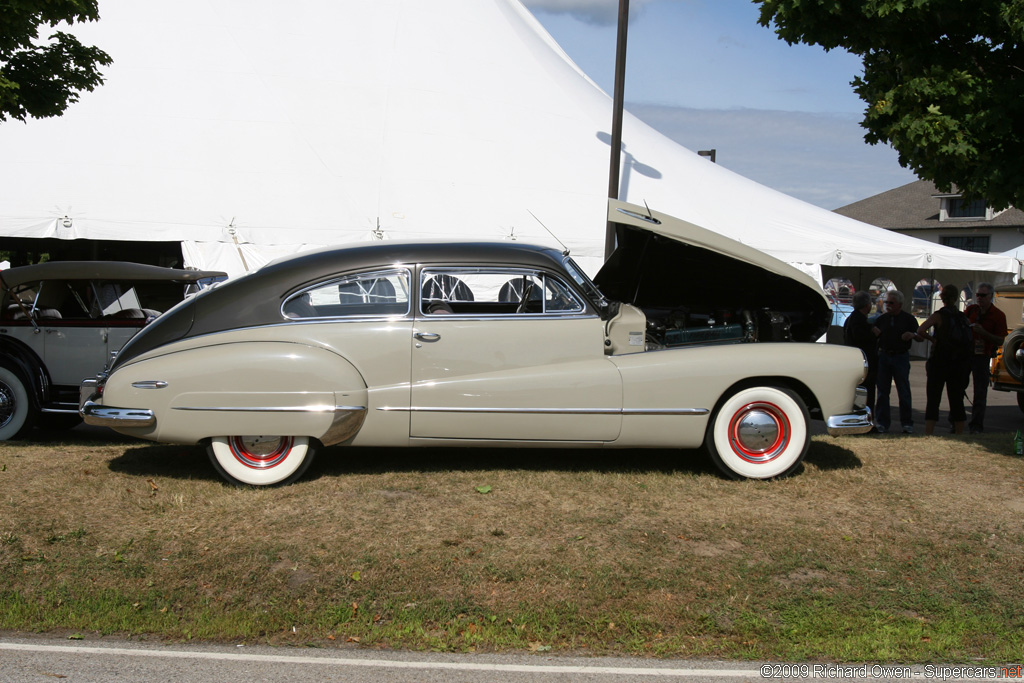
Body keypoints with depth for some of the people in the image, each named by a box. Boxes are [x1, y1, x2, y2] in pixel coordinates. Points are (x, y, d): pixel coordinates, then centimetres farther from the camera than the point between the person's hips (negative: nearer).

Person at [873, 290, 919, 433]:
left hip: (901, 357, -2)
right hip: (884, 356, 2)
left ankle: (907, 423, 6)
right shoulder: (881, 319, 10)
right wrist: (874, 333, -10)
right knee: (882, 390, 3)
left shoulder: (909, 319, 3)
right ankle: (881, 423, 8)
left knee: (904, 392, -1)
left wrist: (913, 335, -18)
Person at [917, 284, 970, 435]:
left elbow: (920, 330, -23)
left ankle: (928, 433, -4)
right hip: (959, 364, 4)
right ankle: (959, 433, 13)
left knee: (933, 400, 0)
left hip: (939, 362, -4)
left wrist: (932, 338, -8)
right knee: (957, 400, 10)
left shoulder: (939, 315, -10)